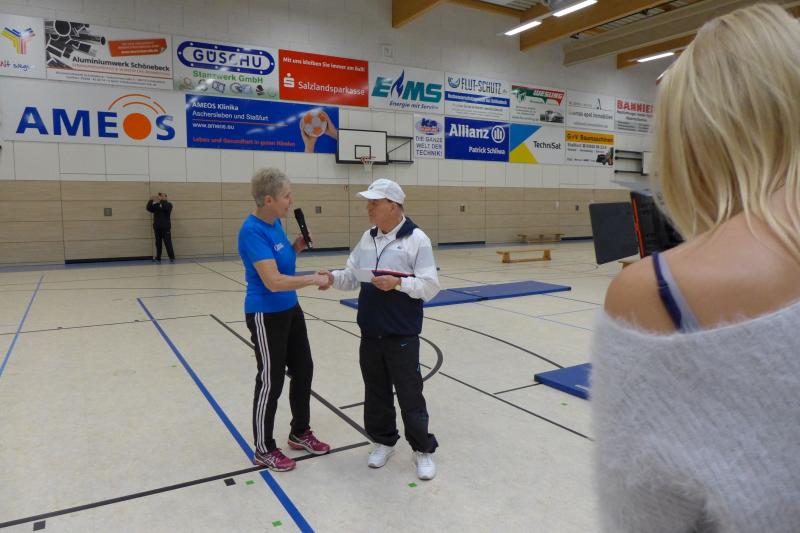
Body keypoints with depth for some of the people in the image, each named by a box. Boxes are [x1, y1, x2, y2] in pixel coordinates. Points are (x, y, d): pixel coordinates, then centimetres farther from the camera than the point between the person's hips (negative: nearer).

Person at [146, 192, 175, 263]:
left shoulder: (168, 204, 2)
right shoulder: (155, 205, 12)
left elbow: (166, 208, -19)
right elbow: (149, 208, -3)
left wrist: (163, 200, -24)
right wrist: (151, 200, -13)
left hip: (166, 227, -4)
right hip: (157, 227, 4)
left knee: (168, 242, -7)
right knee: (158, 243, 8)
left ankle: (172, 258, -6)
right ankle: (158, 258, 13)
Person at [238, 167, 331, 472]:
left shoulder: (275, 223, 3)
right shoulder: (252, 231, -23)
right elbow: (273, 281, -30)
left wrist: (297, 247, -2)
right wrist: (314, 279, -23)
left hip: (290, 310, 9)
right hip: (266, 316, -9)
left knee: (303, 371, 16)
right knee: (271, 381, 4)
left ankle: (300, 434, 35)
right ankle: (264, 450, 23)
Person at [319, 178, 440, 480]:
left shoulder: (417, 239, -11)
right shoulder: (367, 238, 8)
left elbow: (430, 286, -13)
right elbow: (352, 277, 10)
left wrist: (397, 283, -25)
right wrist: (333, 278, -9)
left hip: (402, 335, -6)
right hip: (370, 333, 6)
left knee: (409, 394, 5)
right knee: (376, 392, 17)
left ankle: (423, 449, 22)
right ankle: (384, 441, 36)